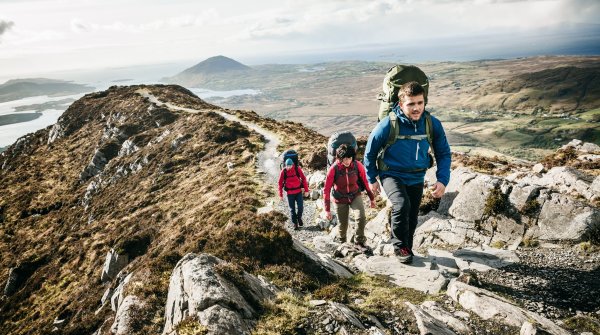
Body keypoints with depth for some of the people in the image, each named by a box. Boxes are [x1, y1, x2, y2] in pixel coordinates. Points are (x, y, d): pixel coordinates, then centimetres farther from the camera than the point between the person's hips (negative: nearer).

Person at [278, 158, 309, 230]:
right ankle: (295, 223, 23)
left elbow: (303, 179, -1)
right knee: (292, 209, 7)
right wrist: (281, 195, 0)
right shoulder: (283, 171, -9)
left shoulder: (297, 169, -9)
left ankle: (299, 218, 28)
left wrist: (306, 190, -2)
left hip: (298, 192, 0)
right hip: (290, 193, 0)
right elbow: (280, 183, -1)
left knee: (301, 207, -2)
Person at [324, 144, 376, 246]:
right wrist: (327, 209, -15)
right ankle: (342, 243, 38)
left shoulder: (357, 165, -17)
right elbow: (326, 189, -16)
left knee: (361, 217, -21)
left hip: (355, 195, 1)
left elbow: (365, 181, -3)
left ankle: (359, 241, 3)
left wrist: (372, 198, 4)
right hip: (340, 199, -1)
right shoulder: (334, 169, -22)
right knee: (343, 224, 9)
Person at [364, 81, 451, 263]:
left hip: (416, 178, 4)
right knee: (402, 205, -30)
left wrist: (442, 180, -13)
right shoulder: (388, 124, -23)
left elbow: (444, 154, 0)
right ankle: (400, 245, -4)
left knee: (412, 218, 16)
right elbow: (370, 152, -7)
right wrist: (372, 179, 0)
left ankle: (406, 249, 43)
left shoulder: (433, 124, -14)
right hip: (392, 175, -4)